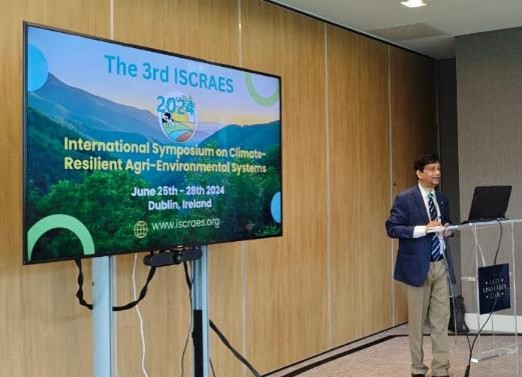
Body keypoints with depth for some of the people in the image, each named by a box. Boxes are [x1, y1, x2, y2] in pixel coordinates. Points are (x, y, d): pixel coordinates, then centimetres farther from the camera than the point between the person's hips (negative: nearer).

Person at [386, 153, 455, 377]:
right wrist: (423, 229, -21)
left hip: (441, 264, 5)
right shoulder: (405, 198, -7)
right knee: (417, 319, 6)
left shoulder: (442, 199, 12)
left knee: (441, 318, 4)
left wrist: (447, 231, -1)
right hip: (417, 265, -5)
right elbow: (392, 228, -13)